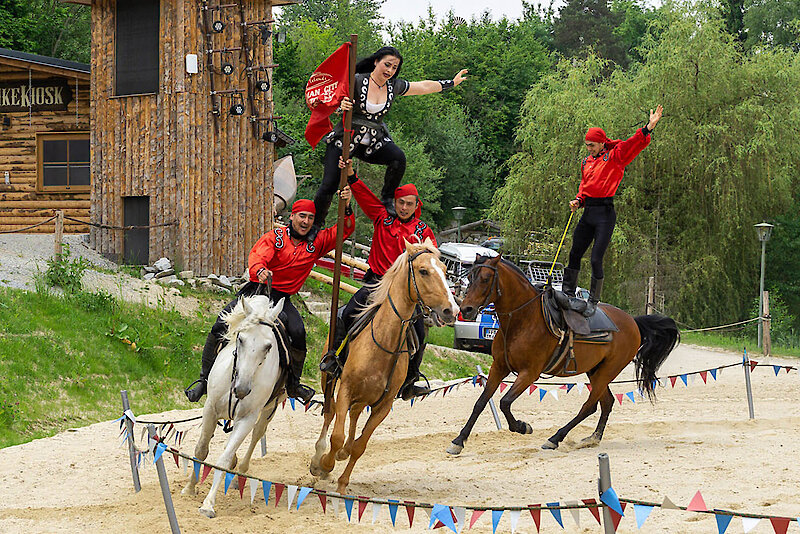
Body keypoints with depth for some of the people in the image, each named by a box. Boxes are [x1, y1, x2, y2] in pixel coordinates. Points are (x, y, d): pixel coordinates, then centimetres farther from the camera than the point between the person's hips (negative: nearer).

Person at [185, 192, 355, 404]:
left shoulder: (315, 244, 9)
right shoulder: (275, 237, 0)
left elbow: (345, 230, 7)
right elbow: (257, 257, -17)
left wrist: (347, 207, -12)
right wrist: (260, 270, -41)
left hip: (281, 299, 1)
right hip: (256, 290, -1)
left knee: (298, 332, -28)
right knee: (220, 327, -16)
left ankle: (293, 383, -11)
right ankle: (205, 379, 0)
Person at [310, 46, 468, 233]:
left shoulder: (395, 86, 3)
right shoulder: (357, 81, -11)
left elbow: (425, 86, 16)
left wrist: (453, 83, 22)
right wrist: (341, 105, -34)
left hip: (374, 142, 4)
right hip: (344, 139, -4)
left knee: (398, 158, -27)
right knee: (329, 185, -13)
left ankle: (387, 199, -9)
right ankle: (316, 224, 9)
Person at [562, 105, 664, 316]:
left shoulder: (615, 157, -2)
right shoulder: (587, 162, 17)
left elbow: (634, 144, -14)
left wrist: (649, 127, -28)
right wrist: (578, 200, 5)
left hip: (605, 213, -6)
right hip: (588, 213, 6)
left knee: (596, 259, -7)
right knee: (574, 254, 9)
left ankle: (593, 301, 7)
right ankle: (568, 294, 21)